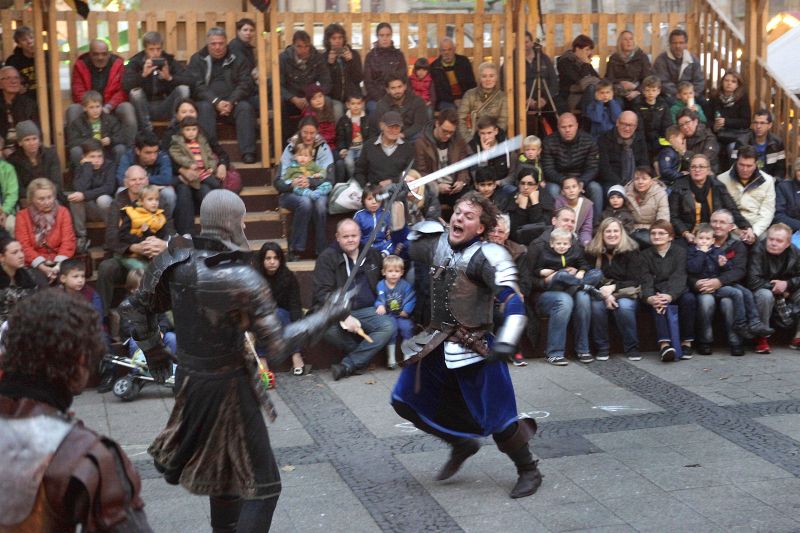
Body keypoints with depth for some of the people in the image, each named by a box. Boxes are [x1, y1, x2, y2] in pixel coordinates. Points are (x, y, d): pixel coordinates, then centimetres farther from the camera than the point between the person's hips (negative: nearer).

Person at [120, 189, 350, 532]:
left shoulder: (174, 262, -6)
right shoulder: (243, 280, -24)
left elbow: (137, 308, 4)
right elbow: (278, 347, -24)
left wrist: (154, 352, 20)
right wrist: (327, 316, -14)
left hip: (189, 379, 7)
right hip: (228, 386, -7)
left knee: (223, 469, 26)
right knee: (261, 484, 6)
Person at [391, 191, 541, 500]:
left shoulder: (487, 255, -16)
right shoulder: (438, 244, 4)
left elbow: (513, 300, -26)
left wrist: (505, 343, -39)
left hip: (475, 346, -7)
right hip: (437, 343, 7)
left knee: (496, 416, -4)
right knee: (406, 401, 11)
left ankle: (529, 472, 21)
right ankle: (462, 444, 30)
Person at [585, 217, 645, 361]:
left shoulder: (631, 250, -5)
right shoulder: (592, 251, -1)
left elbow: (636, 281, -8)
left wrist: (613, 287, -22)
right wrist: (605, 293, -20)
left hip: (626, 294, -1)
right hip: (600, 292, 1)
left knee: (624, 306, -34)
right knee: (596, 305, -32)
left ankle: (631, 348, -17)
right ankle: (602, 348, -17)